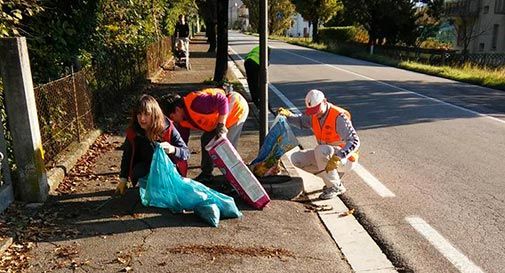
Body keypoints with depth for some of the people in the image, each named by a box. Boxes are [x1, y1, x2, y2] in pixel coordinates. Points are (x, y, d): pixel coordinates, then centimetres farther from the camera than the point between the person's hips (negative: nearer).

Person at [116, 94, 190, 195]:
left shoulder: (167, 128, -22)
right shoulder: (133, 131, -15)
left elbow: (186, 152, -22)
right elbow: (127, 155, -1)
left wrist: (173, 149, -44)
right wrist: (123, 180, -1)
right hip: (146, 168, 2)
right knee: (138, 172, -29)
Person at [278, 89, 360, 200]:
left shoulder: (338, 117, -26)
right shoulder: (314, 115, -3)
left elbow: (355, 141, -32)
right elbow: (301, 121, 17)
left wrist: (337, 158, -45)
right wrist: (288, 115, -4)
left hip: (346, 159, -8)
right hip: (326, 156, 8)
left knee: (321, 150, -36)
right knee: (296, 158, -4)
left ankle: (336, 187, -16)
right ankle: (332, 178, 4)